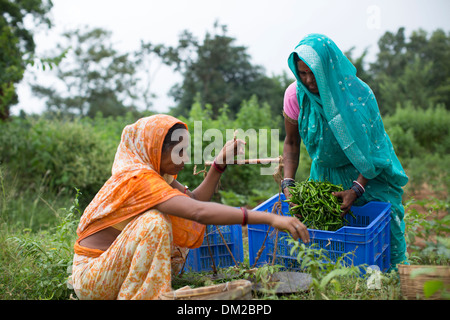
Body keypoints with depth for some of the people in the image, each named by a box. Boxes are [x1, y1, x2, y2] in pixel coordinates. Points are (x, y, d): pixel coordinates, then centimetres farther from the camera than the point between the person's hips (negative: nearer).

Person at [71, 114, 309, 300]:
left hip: (115, 264, 9)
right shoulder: (139, 179, -26)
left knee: (188, 226, 8)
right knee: (154, 222, -30)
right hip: (90, 276, -9)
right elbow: (199, 211, -38)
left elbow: (195, 200, 1)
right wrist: (270, 218, -41)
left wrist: (220, 163, -6)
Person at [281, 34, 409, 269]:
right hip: (324, 174, 2)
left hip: (366, 173, -2)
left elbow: (372, 149, -18)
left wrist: (357, 189, -30)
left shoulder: (359, 94, -24)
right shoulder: (295, 95, -16)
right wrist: (288, 183, -19)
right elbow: (291, 142, -5)